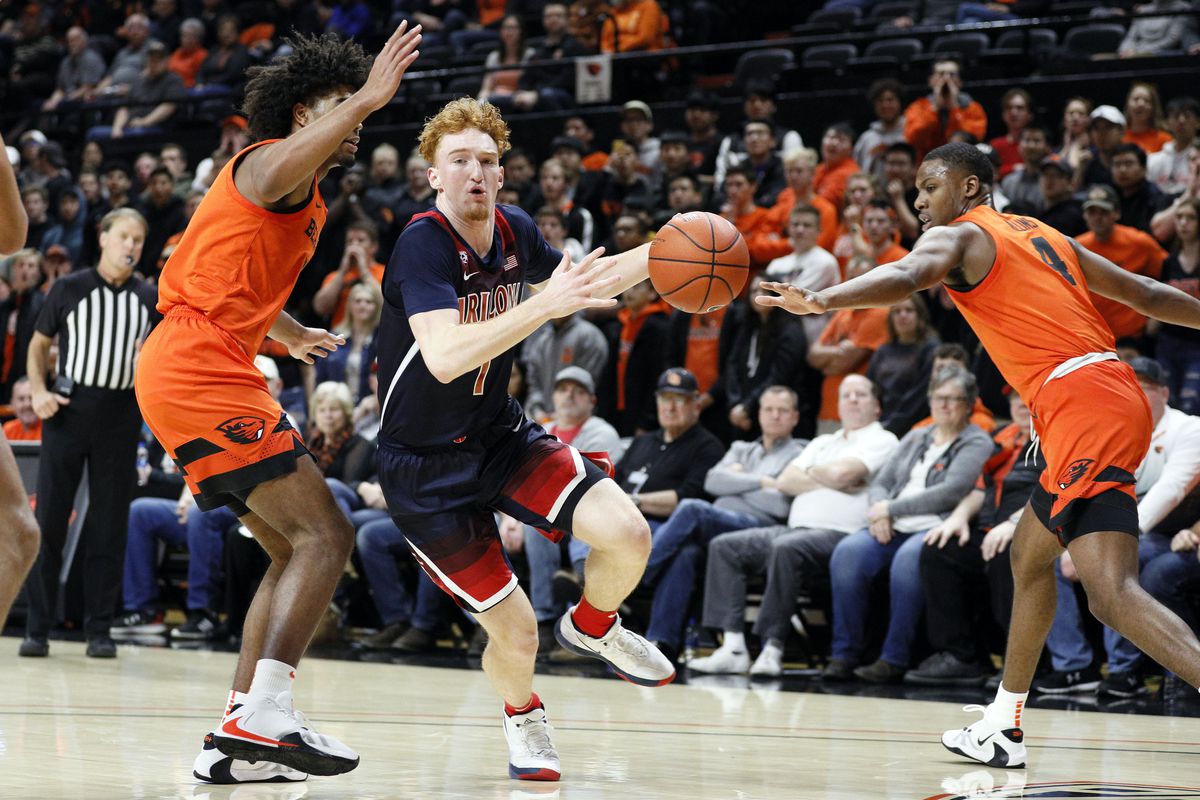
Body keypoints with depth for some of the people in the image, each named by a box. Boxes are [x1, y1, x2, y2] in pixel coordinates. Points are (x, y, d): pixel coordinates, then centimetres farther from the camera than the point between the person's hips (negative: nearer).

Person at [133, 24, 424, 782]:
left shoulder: (310, 203, 25)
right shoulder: (272, 163, -6)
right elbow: (284, 166, -35)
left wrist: (293, 335, 54)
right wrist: (367, 97, -33)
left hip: (189, 372, 11)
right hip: (200, 370, -11)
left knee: (296, 549, 12)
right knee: (325, 535, -15)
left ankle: (237, 740, 8)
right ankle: (264, 717, -24)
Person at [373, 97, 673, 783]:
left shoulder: (514, 231, -2)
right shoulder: (423, 243, -22)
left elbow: (585, 282, 20)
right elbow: (444, 358, -37)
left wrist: (658, 254, 3)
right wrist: (544, 306, -42)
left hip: (501, 435, 5)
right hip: (427, 466, -5)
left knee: (628, 534, -17)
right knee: (515, 632, -7)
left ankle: (592, 628, 17)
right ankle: (523, 715, 30)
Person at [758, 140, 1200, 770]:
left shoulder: (957, 236, 3)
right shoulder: (1044, 237, 26)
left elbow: (905, 277, -20)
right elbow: (1147, 295, 30)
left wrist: (819, 300, -35)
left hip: (1083, 407, -10)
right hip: (1112, 395, 10)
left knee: (1112, 593, -19)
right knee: (1029, 556, 23)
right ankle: (1002, 728, 31)